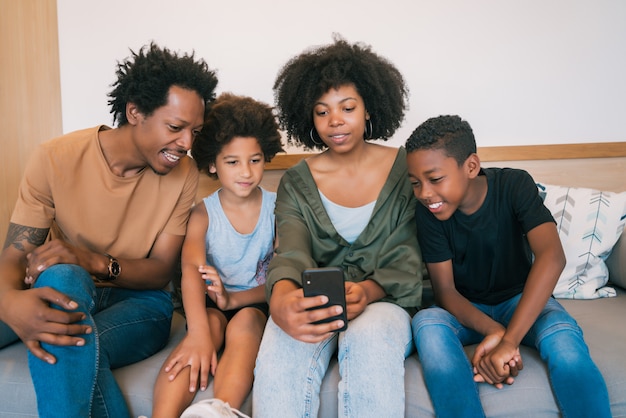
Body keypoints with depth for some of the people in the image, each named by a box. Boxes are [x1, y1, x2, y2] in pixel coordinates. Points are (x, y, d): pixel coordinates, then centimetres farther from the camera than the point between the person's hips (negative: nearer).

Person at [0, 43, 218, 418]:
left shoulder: (183, 175, -8)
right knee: (61, 278, -35)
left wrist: (95, 262, -27)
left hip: (139, 300, -1)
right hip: (65, 291, 2)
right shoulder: (56, 159, -11)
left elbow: (161, 271, -7)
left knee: (74, 343, -34)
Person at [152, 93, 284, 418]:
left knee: (245, 321, -33)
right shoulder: (203, 213, -2)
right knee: (210, 324, -32)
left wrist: (234, 299, -26)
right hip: (211, 305, 1)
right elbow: (192, 269, -21)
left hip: (258, 303, 0)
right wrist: (198, 332, -40)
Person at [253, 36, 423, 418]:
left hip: (383, 300, 0)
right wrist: (280, 300, -36)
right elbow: (291, 254, -12)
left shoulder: (405, 169, 2)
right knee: (283, 344, -33)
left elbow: (408, 260, -3)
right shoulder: (296, 182, 5)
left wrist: (367, 292, -26)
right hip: (315, 309, 1)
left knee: (371, 339, -35)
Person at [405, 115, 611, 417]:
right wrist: (494, 331, -34)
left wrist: (508, 340, -43)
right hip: (465, 309, 1)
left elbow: (552, 256, -33)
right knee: (426, 322, -33)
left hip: (521, 299, -1)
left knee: (564, 336, -34)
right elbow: (445, 290, -14)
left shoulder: (514, 186, -19)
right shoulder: (428, 212, -14)